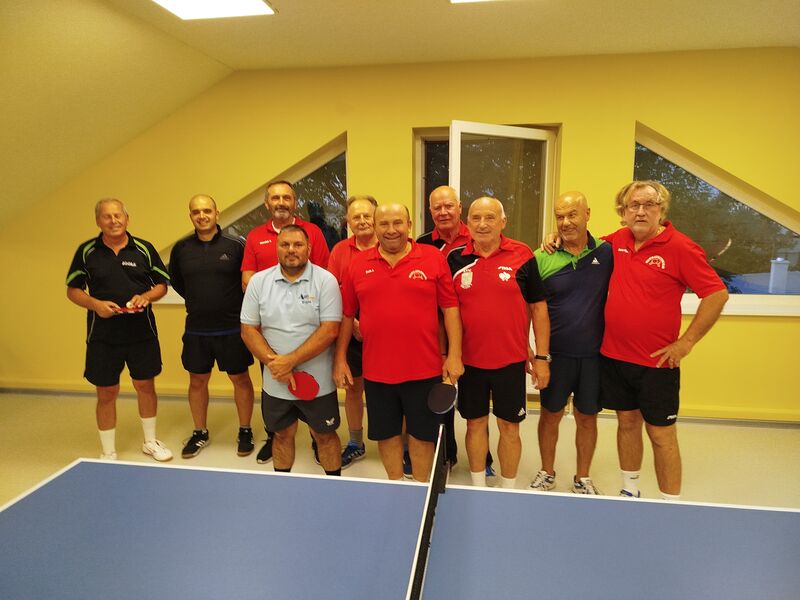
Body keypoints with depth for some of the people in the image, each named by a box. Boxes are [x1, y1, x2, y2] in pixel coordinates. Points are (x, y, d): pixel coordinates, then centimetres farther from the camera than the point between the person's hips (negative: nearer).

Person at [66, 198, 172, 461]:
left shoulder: (144, 249, 0)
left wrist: (145, 297, -15)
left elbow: (162, 284, 6)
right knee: (106, 393, 7)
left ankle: (150, 442, 33)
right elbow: (73, 290, 4)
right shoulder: (86, 251, 0)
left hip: (142, 332, 1)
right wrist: (96, 304, -14)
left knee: (145, 385, 12)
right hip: (102, 336, 0)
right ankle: (108, 454, 24)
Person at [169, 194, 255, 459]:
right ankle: (200, 433, 31)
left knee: (240, 379, 7)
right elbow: (176, 281, 17)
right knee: (197, 381, 13)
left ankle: (245, 432, 24)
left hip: (232, 328, -3)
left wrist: (236, 305, -2)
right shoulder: (181, 249, 2)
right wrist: (197, 300, 10)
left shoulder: (235, 246, -8)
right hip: (196, 330, 3)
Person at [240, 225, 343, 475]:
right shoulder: (259, 281, 0)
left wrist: (290, 360, -19)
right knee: (283, 435, 18)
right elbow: (248, 329, 0)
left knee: (325, 435, 12)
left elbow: (330, 330, -16)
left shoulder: (325, 280, -9)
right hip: (275, 383, 3)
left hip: (318, 382, -2)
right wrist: (274, 363, -13)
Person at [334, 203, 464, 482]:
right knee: (386, 433, 16)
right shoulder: (358, 264, 3)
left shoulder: (433, 258, -2)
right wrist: (340, 359, 7)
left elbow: (450, 309, -1)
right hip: (376, 371, 2)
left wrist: (454, 355, -5)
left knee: (421, 433, 12)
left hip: (424, 370, -2)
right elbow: (346, 315, 9)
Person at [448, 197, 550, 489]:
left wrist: (542, 356, -2)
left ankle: (508, 490, 28)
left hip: (511, 360, -1)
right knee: (475, 423, 14)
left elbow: (538, 307, 0)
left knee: (509, 426, 9)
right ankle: (478, 486, 33)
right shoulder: (455, 258, 0)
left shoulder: (522, 255, -5)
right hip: (468, 359, 2)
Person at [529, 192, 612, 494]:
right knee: (550, 414, 13)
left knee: (587, 418, 14)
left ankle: (582, 478, 34)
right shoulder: (542, 258, -5)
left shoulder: (608, 253, -4)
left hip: (595, 354, 1)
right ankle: (546, 473, 34)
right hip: (555, 354, 0)